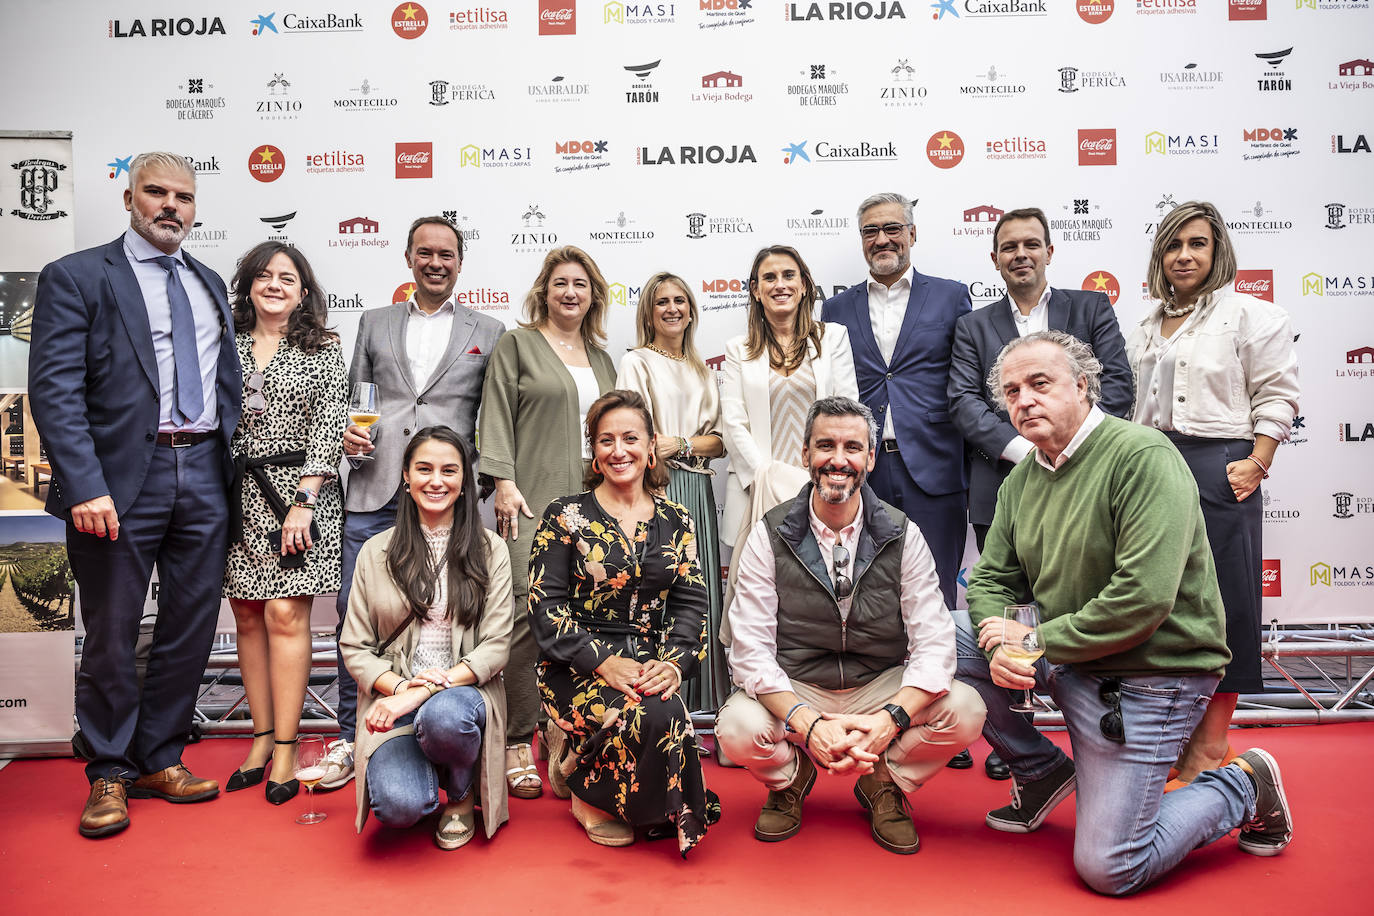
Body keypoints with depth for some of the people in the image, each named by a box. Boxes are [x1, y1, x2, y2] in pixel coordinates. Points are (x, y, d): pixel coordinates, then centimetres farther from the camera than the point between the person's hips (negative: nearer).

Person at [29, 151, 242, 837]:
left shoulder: (209, 284, 17)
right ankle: (110, 775, 22)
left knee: (191, 630, 11)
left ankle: (160, 759, 27)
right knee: (111, 635, 5)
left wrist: (228, 468, 8)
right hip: (123, 478, -5)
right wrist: (85, 488, -18)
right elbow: (55, 391, -9)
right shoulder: (76, 278, 0)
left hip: (204, 476, 5)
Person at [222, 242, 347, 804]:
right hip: (238, 493, 4)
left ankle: (285, 747, 0)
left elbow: (328, 425, -4)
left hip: (297, 489, -3)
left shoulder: (323, 348, 4)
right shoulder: (228, 346, 13)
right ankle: (262, 737, 15)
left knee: (285, 614, -8)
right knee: (247, 615, 5)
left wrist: (304, 500, -12)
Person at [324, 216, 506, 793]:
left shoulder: (489, 332, 11)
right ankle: (351, 740, 18)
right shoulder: (374, 323, 18)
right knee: (354, 616, 3)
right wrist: (347, 435, -1)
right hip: (375, 493, 2)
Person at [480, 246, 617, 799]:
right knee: (530, 611, -12)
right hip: (533, 500, -5)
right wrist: (504, 482, -11)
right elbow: (497, 417, 0)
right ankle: (515, 743, -3)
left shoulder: (600, 357, 22)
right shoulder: (517, 344, 8)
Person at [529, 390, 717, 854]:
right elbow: (545, 606, -5)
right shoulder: (565, 515, 1)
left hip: (649, 665, 3)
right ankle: (590, 798, 0)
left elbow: (691, 603, 5)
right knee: (657, 717, -31)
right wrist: (604, 662, -19)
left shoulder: (676, 521, 11)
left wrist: (673, 662, -15)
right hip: (577, 671, -3)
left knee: (669, 717, -31)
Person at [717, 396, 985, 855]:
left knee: (964, 710, -24)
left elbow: (934, 644, -10)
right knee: (737, 728, -31)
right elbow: (751, 649, -14)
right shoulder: (770, 537, -8)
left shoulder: (902, 536, -5)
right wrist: (807, 725, -29)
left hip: (882, 688, 1)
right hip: (794, 692, -1)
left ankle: (883, 782, 9)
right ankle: (789, 778, 9)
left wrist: (890, 718, -29)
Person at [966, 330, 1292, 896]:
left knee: (1108, 869, -6)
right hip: (1061, 657, 7)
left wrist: (1037, 641, -19)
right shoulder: (1021, 478, 5)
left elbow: (1143, 598, -29)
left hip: (1148, 675, -7)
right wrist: (1001, 647, -16)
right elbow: (992, 578, 6)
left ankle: (1243, 787, 18)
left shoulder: (1143, 456, -20)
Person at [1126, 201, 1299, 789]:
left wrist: (1257, 464, -12)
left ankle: (1209, 745, 7)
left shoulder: (1251, 315, 1)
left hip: (1218, 469, -5)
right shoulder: (1147, 329, 18)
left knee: (1219, 602, -2)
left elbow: (1276, 397, -3)